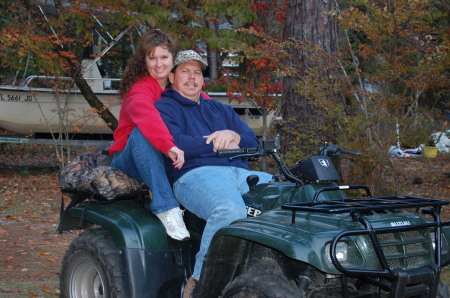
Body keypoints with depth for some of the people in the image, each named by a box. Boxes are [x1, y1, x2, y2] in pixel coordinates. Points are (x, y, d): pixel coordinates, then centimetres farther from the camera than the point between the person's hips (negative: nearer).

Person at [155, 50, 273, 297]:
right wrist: (220, 144, 1)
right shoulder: (164, 108, 15)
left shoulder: (221, 110, 33)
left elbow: (253, 143, 21)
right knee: (230, 210, -40)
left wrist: (233, 136, -2)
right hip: (195, 174, -6)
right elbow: (175, 144, -7)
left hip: (241, 173, 6)